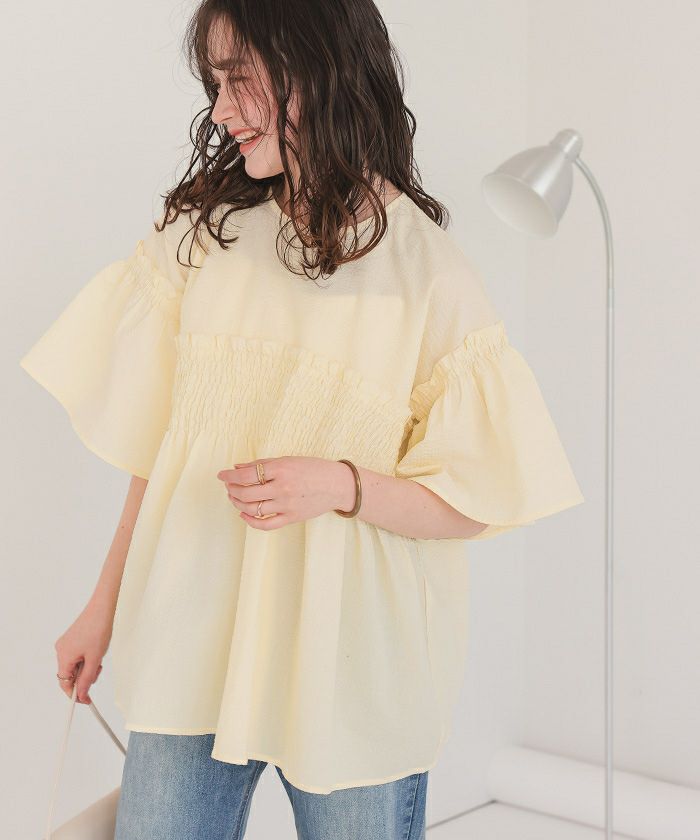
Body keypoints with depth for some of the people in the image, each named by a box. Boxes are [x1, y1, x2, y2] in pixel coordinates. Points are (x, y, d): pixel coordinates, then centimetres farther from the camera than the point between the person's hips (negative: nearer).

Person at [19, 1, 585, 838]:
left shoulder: (429, 273, -7)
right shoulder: (203, 235, 3)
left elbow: (472, 505, -5)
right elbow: (160, 448, 8)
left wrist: (341, 485, -22)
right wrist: (106, 605, 10)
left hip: (352, 668, -2)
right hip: (190, 642, 3)